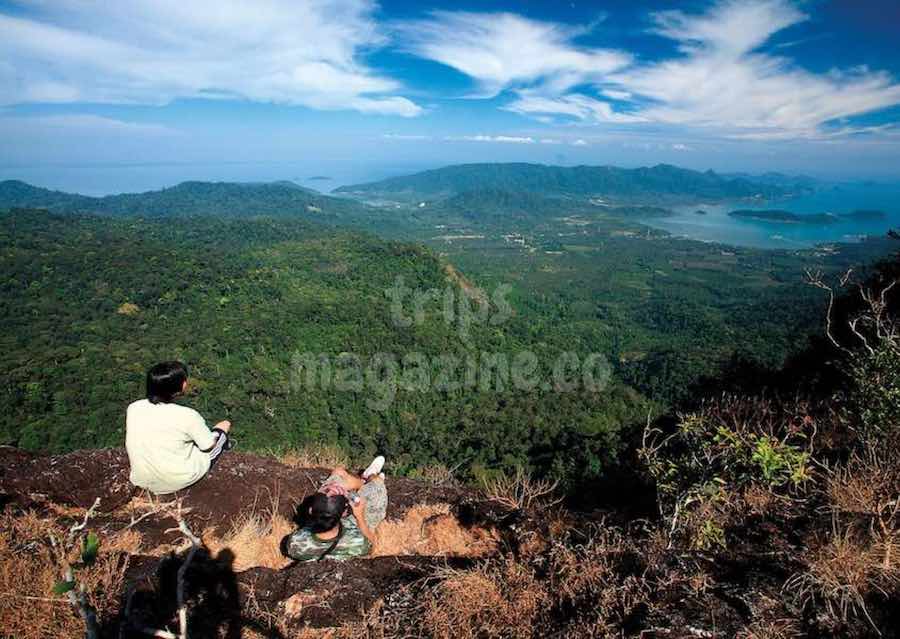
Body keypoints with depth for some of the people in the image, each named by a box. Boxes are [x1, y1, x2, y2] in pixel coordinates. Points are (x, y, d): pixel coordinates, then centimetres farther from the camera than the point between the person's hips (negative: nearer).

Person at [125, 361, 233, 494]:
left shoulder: (133, 408, -11)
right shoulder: (187, 416, -25)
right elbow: (208, 446, -9)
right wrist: (219, 430, 14)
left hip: (141, 480, 5)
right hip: (178, 481, -5)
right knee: (220, 433, 13)